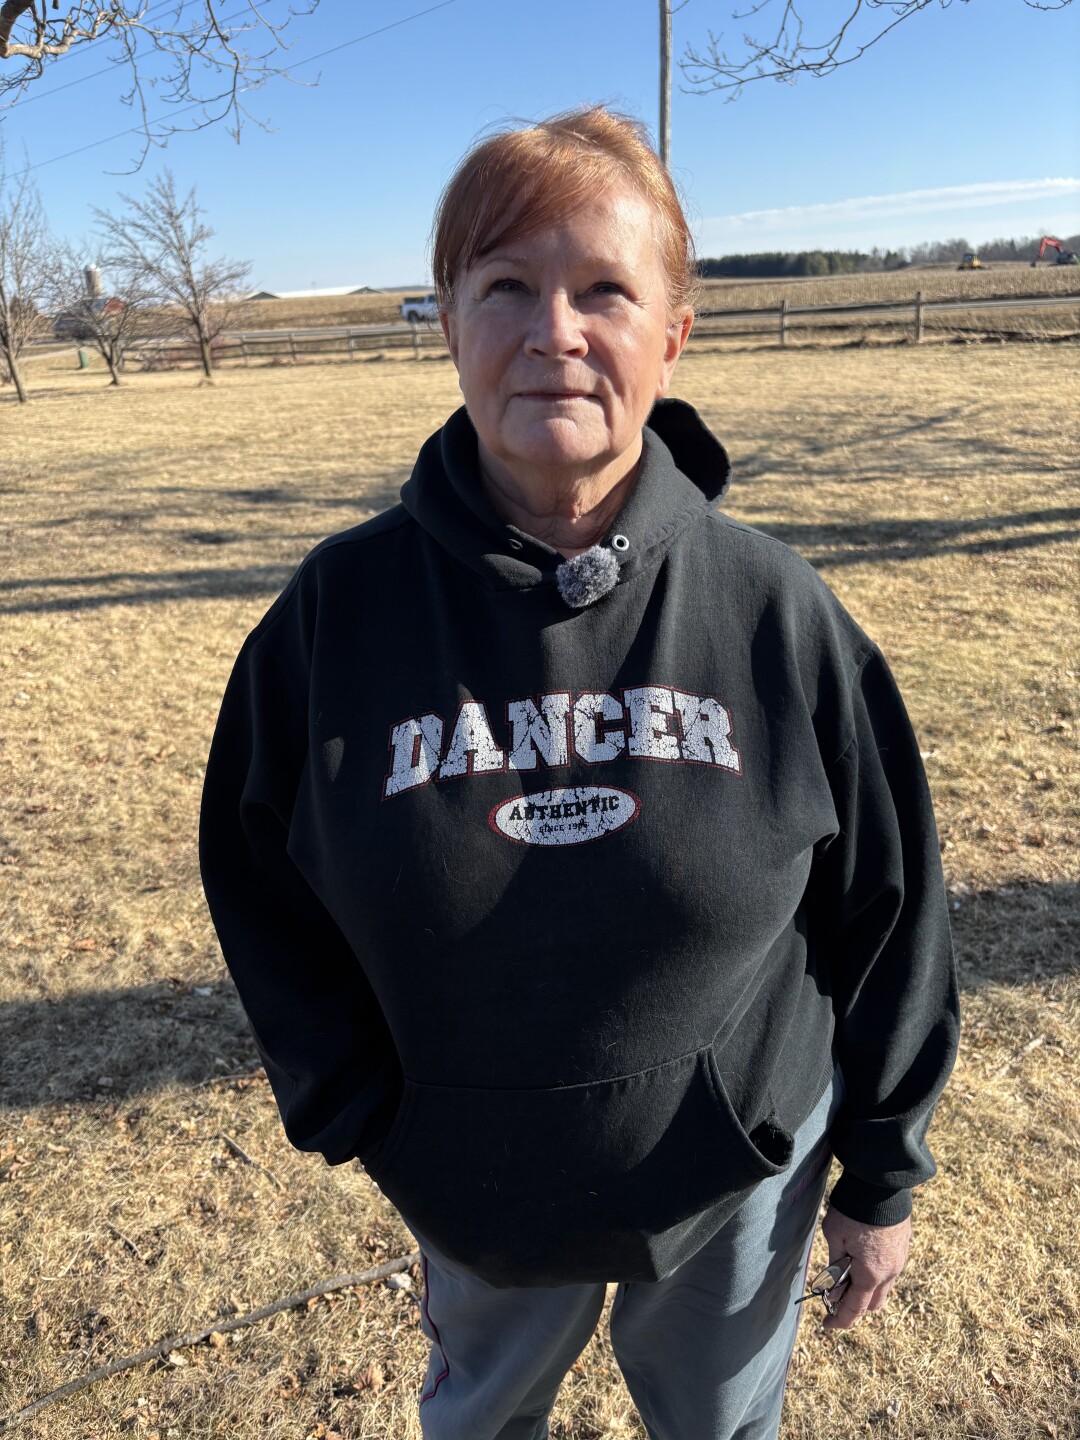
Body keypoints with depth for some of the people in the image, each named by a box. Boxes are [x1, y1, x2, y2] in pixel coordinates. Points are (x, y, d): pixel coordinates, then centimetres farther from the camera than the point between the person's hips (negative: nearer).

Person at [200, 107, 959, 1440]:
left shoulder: (772, 608, -16)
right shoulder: (340, 607, -15)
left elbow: (884, 907, -6)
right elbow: (262, 887, -3)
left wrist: (882, 1173, 1)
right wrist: (358, 1114, -6)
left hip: (739, 1180, 0)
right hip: (471, 1186, 1)